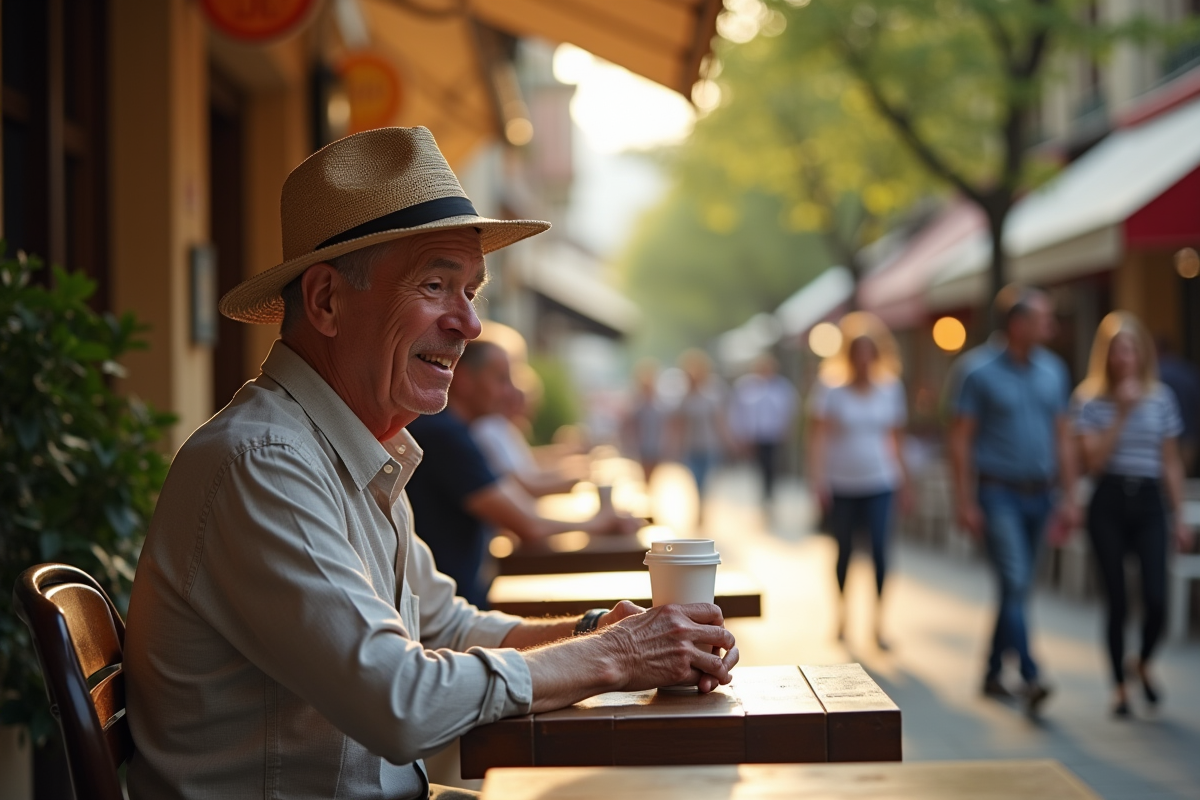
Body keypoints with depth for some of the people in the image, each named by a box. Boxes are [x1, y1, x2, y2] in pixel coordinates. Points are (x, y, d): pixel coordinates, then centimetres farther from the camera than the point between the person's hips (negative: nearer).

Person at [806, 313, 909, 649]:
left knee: (880, 548, -10)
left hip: (879, 483, 1)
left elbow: (896, 435, 11)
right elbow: (816, 432, -5)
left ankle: (878, 622, -4)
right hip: (841, 483, -1)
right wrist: (817, 477, -12)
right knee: (844, 549, 9)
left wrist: (903, 482, 12)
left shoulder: (890, 387, 4)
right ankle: (841, 612, 28)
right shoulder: (830, 386, -4)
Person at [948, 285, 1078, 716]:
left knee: (1017, 587, 11)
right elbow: (960, 439, -7)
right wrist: (965, 502, -11)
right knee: (1015, 583, -15)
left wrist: (1068, 497, 7)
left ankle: (993, 673, 24)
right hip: (998, 493, -5)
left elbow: (1062, 437, 12)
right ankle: (1031, 679, -19)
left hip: (1039, 494, 6)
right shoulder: (979, 370, -8)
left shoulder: (1053, 370, 8)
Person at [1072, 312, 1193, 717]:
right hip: (1109, 504, -2)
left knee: (1156, 600, -10)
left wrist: (1179, 516, 7)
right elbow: (1093, 460, -10)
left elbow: (1171, 462, 9)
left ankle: (1143, 664, 20)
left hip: (1149, 502, 2)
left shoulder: (1161, 398, 6)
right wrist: (1122, 414, -14)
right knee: (1117, 601, 0)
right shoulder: (1090, 399, -1)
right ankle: (1119, 686, 17)